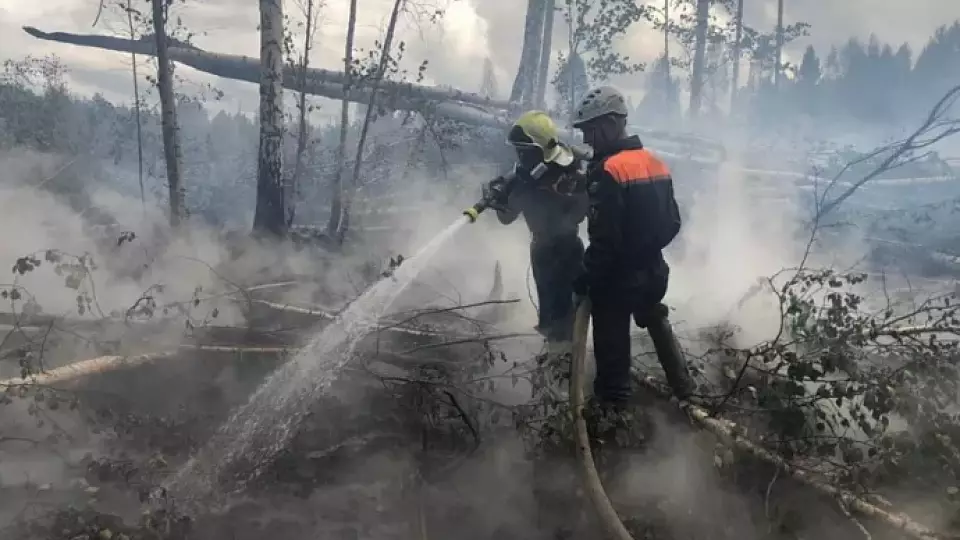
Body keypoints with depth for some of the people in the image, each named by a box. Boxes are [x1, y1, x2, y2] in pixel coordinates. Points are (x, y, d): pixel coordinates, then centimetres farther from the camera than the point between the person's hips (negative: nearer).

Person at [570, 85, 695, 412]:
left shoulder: (609, 171, -22)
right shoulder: (655, 164, 3)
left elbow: (604, 239, -24)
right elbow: (672, 223, 10)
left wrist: (585, 278, -14)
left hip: (617, 277, -8)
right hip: (652, 271, 8)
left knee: (612, 344, 5)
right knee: (658, 327, 27)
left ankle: (611, 407, 17)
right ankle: (684, 390, 40)